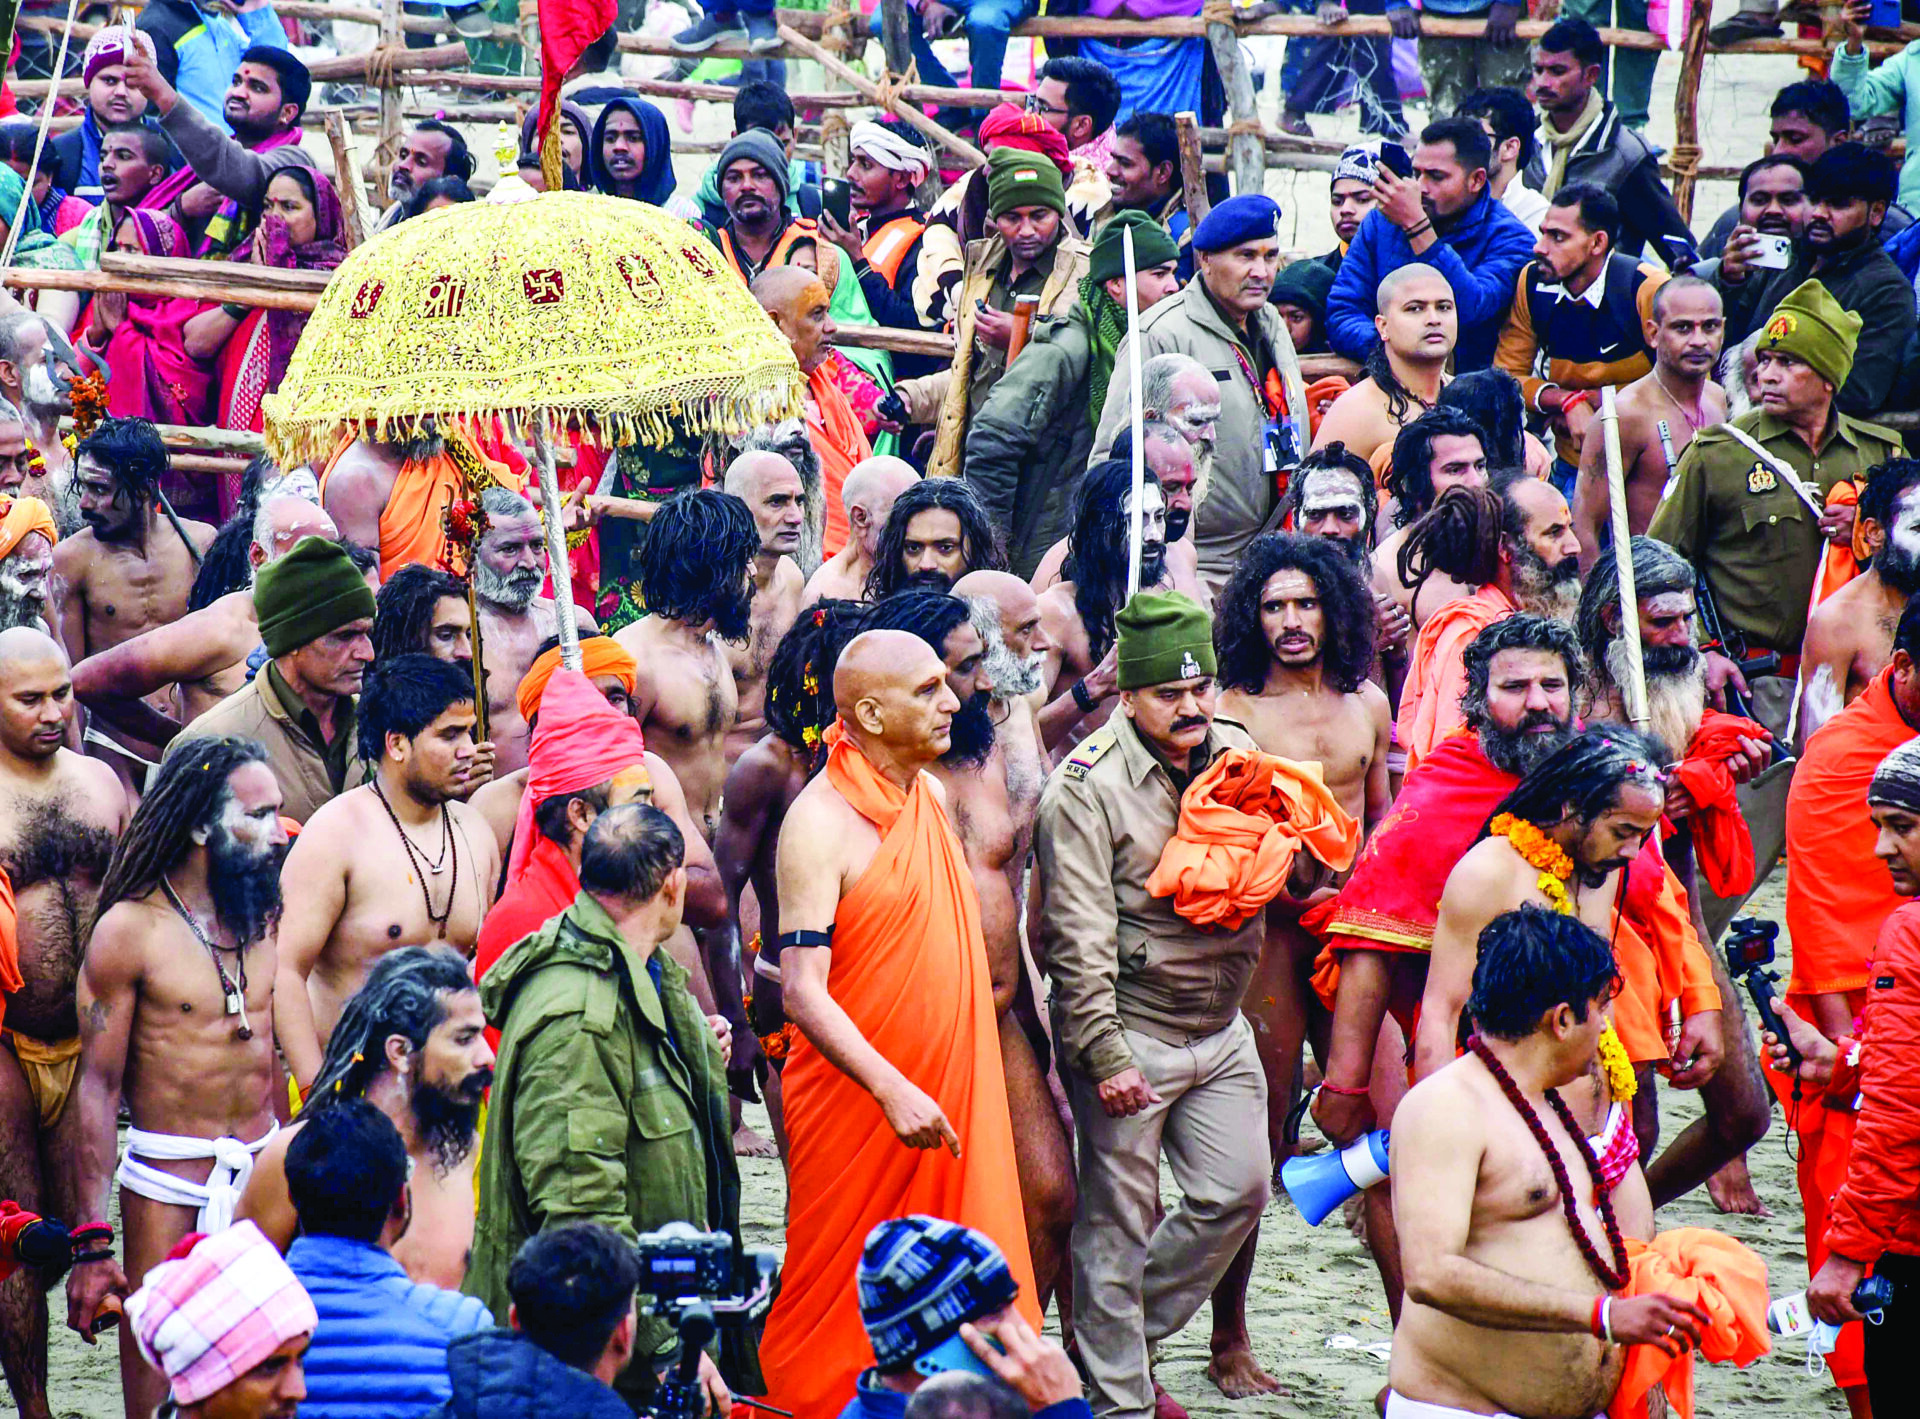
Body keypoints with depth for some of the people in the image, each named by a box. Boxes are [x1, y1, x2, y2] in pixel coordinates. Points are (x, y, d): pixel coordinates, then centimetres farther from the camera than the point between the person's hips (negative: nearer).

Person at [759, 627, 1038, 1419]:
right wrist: (893, 1091, -30)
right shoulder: (820, 822, -16)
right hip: (856, 1106, -7)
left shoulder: (931, 796, 9)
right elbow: (802, 992, -21)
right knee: (845, 1297, 2)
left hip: (951, 1088, 7)